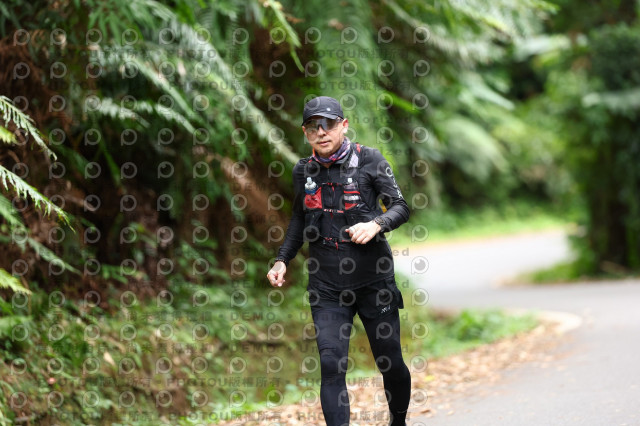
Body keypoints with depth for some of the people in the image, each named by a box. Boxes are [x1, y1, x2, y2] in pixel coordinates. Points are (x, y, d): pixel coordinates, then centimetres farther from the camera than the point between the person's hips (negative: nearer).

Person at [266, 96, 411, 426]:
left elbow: (400, 207, -3)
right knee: (331, 366, -10)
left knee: (390, 363, 8)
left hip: (373, 280, -2)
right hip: (327, 286, 2)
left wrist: (376, 223, -22)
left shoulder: (369, 159, -3)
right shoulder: (303, 171, 7)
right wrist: (282, 259, 10)